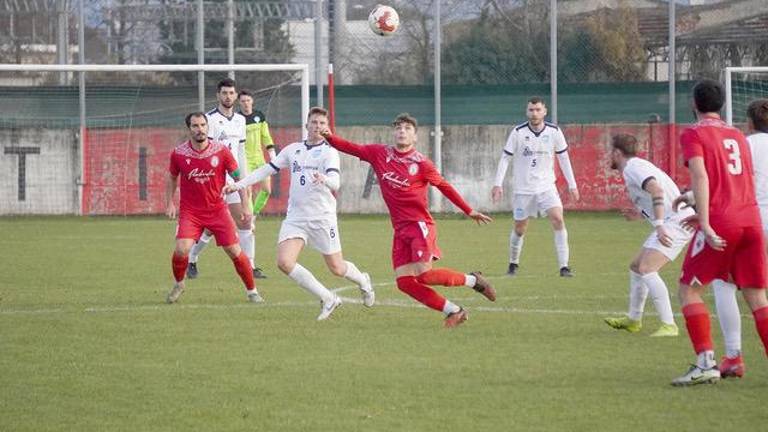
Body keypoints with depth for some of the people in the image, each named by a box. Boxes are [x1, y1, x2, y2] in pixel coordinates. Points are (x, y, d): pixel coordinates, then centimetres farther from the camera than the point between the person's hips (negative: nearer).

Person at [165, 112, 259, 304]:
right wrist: (170, 203, 8)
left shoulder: (221, 151, -8)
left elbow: (239, 178, 2)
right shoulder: (179, 154, -6)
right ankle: (178, 284, 10)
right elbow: (172, 178, 14)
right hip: (190, 212, 0)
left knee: (235, 251, -3)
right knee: (182, 249, -19)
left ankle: (252, 291, 16)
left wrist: (245, 206, -1)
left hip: (218, 210, 0)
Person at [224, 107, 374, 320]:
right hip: (295, 218, 4)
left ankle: (363, 281, 40)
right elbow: (266, 169, 15)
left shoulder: (329, 152, -6)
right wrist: (239, 184, 8)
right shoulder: (293, 150, 9)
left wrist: (324, 180, -45)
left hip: (322, 218, -4)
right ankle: (328, 299, -5)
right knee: (284, 262, -17)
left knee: (336, 268, 3)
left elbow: (336, 182, -22)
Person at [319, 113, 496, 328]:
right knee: (404, 282, -6)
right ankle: (454, 311, 5)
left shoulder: (421, 163, -7)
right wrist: (329, 137, -11)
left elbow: (445, 187, 3)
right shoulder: (380, 154, 5)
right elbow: (350, 148, 8)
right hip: (400, 229, 5)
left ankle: (473, 280, 4)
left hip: (420, 225, -5)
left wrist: (470, 211, 9)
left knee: (424, 275, -20)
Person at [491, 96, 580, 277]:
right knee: (519, 229, 6)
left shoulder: (554, 132, -3)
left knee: (558, 220, -17)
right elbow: (505, 158, -4)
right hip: (523, 188, -1)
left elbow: (563, 158, 6)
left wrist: (572, 184, 6)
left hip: (546, 186, 1)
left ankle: (563, 266, -15)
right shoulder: (518, 132, -9)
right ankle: (513, 264, 31)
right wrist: (498, 184, -11)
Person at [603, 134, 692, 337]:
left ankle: (669, 325, -26)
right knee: (636, 267, 21)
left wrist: (659, 225, -33)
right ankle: (633, 320, 35)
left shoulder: (632, 168, -12)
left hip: (676, 221, -11)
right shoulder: (637, 166, 19)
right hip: (669, 222, 11)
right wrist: (637, 213, 35)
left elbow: (656, 190, -28)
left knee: (646, 269, -22)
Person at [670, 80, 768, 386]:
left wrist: (706, 224, -20)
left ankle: (706, 363, -10)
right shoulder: (738, 136, 21)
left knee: (688, 290, 3)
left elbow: (700, 177, -13)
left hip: (720, 222, -6)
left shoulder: (694, 134, 2)